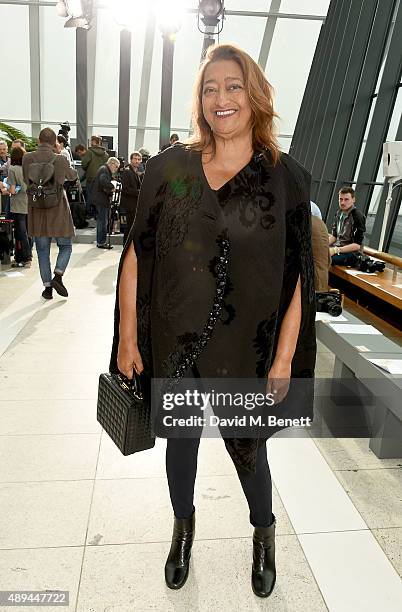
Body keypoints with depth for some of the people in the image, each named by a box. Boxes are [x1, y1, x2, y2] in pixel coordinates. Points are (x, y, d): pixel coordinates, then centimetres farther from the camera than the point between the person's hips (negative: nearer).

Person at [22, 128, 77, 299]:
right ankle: (58, 276, -7)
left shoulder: (27, 159, -5)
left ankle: (48, 287, 14)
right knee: (65, 246, 14)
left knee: (43, 251, 12)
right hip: (58, 210, -2)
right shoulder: (60, 160, -11)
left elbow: (26, 180, 10)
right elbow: (72, 176, 8)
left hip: (37, 211, 3)